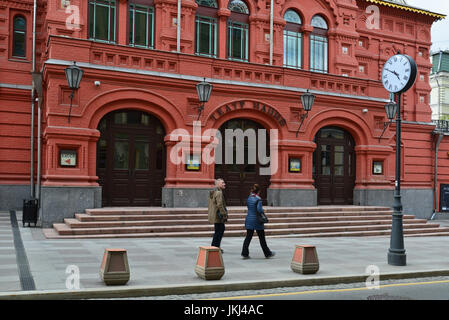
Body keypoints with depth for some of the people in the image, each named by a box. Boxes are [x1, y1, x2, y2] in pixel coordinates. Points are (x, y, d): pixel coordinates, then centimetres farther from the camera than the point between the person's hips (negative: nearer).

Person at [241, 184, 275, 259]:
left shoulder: (249, 198, 4)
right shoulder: (258, 199, -15)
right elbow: (259, 209, -24)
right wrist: (263, 210, -4)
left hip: (249, 219, 6)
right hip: (257, 220, -5)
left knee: (248, 237, 7)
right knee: (262, 238, 6)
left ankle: (245, 253, 1)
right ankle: (267, 253, 19)